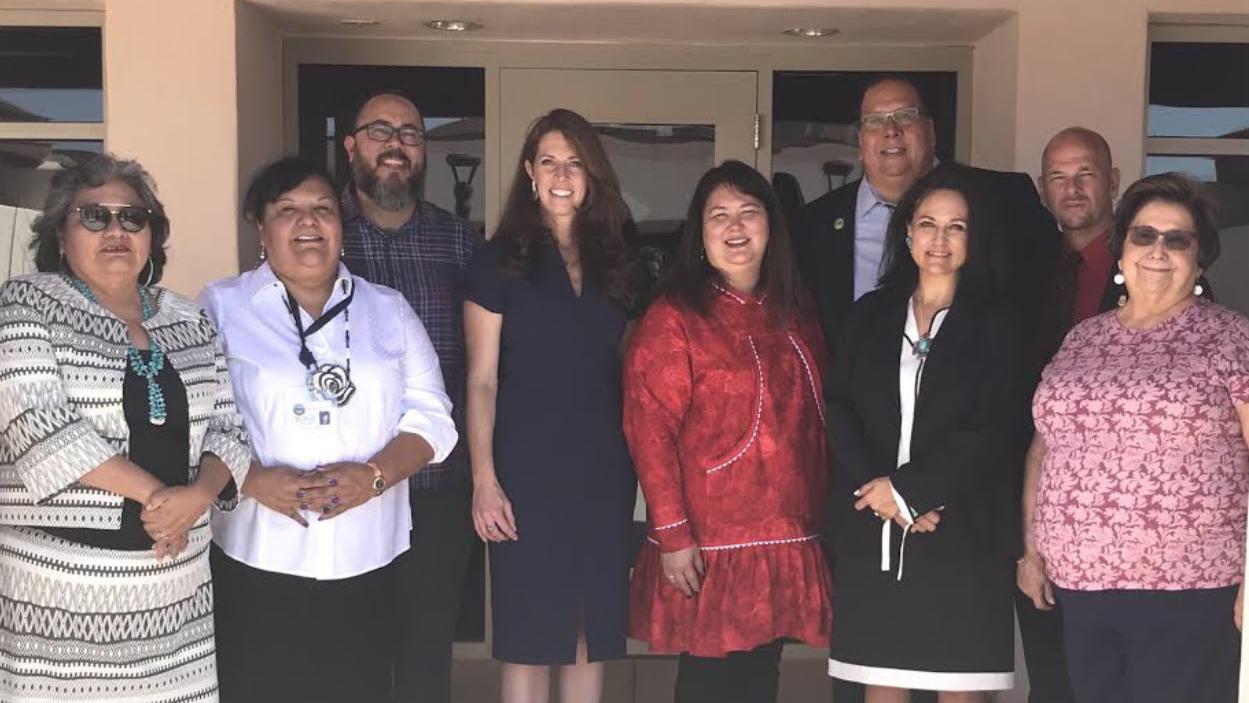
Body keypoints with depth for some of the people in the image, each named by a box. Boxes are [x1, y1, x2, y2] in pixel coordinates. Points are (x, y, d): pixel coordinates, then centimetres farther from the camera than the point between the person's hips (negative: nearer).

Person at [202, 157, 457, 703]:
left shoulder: (388, 310, 12)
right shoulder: (221, 307, 4)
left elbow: (431, 417, 7)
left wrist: (373, 474, -10)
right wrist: (254, 479, -18)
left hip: (368, 562, 2)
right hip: (256, 560, -2)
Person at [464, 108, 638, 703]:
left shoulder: (614, 263, 10)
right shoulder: (500, 261, -1)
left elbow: (625, 370, 14)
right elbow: (481, 380, -5)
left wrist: (640, 462, 5)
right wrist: (484, 480, -12)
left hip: (603, 469, 4)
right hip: (527, 469, -4)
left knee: (591, 629, 10)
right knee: (530, 634, 2)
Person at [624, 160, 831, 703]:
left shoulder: (795, 316, 11)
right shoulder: (673, 318, -8)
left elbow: (814, 423, 15)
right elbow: (649, 431, -13)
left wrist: (818, 519, 11)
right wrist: (672, 534, -16)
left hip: (788, 542, 5)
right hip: (710, 542, -5)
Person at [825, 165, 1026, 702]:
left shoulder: (994, 322, 3)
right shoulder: (870, 315, 11)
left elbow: (993, 430, -7)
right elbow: (838, 411, 4)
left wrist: (907, 488, -11)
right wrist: (878, 488, -10)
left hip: (963, 532, -2)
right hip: (873, 532, 2)